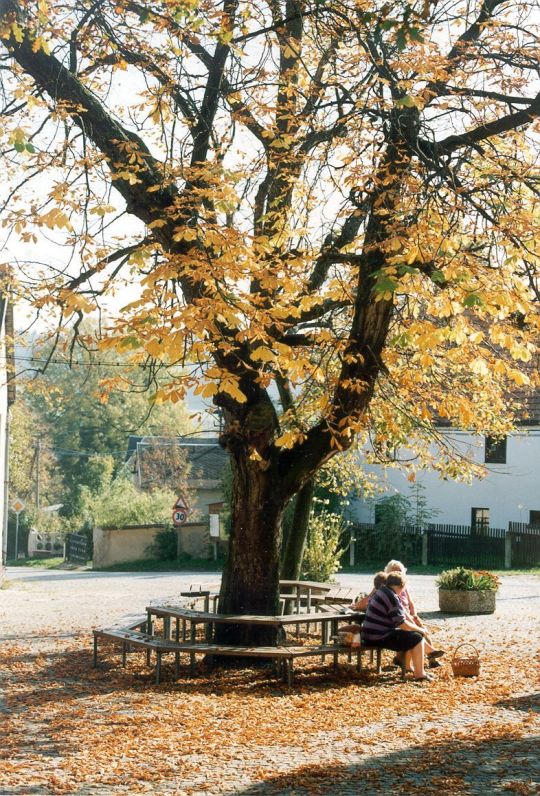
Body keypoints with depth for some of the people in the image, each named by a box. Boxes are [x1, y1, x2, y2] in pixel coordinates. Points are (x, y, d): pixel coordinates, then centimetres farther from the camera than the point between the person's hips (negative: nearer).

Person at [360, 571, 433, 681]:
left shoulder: (381, 591, 13)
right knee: (417, 638, -8)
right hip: (379, 638, -10)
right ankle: (420, 673, -6)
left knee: (408, 634, 25)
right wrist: (420, 630, -3)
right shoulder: (392, 598, -18)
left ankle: (409, 667, 29)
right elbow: (402, 624, -18)